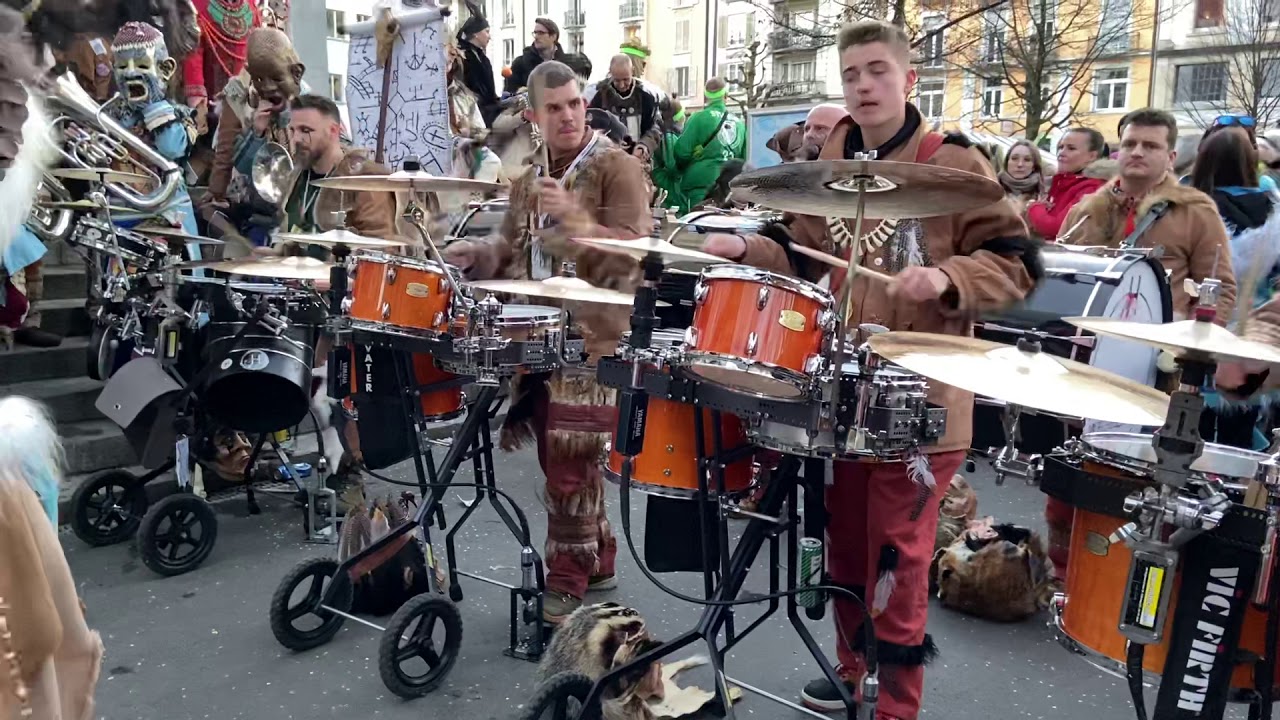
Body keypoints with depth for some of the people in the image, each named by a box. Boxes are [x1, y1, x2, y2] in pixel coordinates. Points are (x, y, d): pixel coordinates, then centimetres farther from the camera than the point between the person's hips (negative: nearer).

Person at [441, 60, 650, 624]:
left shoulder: (616, 166, -7)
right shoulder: (529, 175, 14)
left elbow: (634, 249, -17)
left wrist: (573, 216, -28)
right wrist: (478, 253, 4)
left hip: (594, 335, -7)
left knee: (569, 460, -6)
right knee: (558, 458, 11)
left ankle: (567, 580, 8)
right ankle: (596, 560, 27)